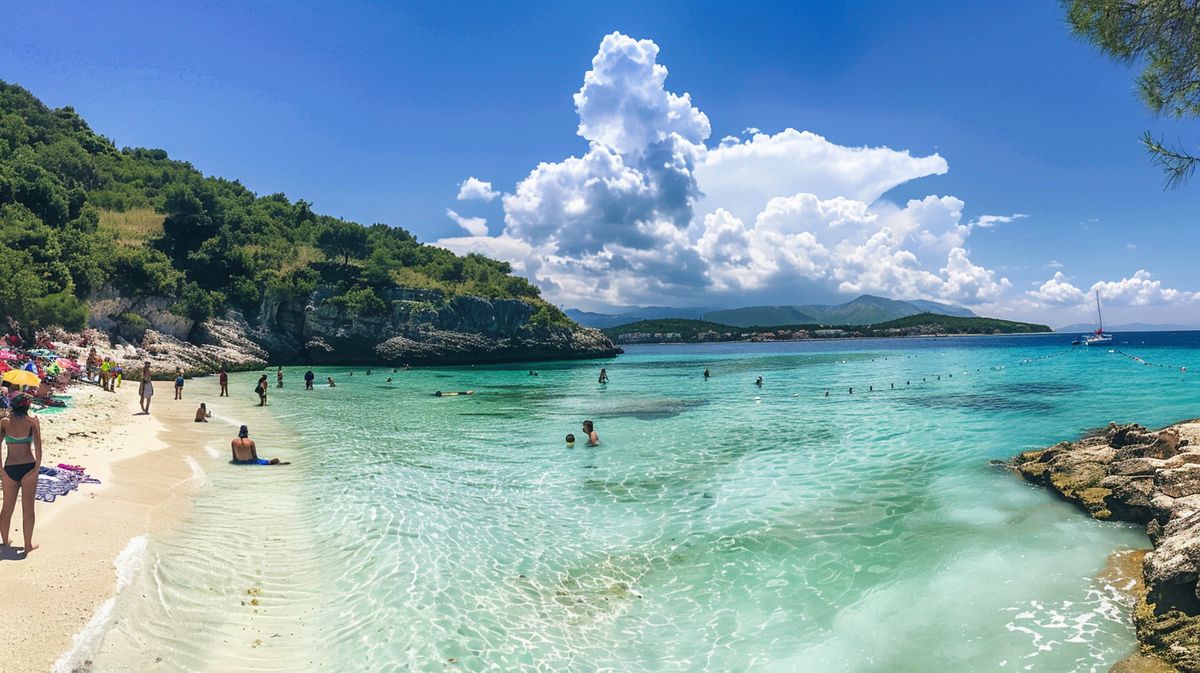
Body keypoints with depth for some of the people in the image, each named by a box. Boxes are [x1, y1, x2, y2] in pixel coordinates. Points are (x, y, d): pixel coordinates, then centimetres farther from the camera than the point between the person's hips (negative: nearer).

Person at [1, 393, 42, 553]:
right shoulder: (32, 420, -2)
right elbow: (37, 443, -12)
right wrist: (37, 466, -8)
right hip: (28, 467, -2)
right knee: (28, 508, 6)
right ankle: (28, 545, 13)